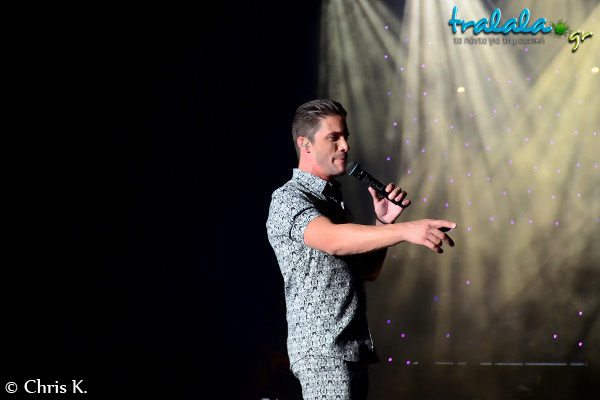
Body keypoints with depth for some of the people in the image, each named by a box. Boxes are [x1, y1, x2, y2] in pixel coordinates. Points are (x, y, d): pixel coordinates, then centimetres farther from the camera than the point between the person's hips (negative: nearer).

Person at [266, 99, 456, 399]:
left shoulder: (334, 197, 20)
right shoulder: (288, 199, -9)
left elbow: (369, 271, 21)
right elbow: (331, 239, -31)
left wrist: (384, 222, 4)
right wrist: (405, 230, -42)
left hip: (355, 350, 9)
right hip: (323, 351, -9)